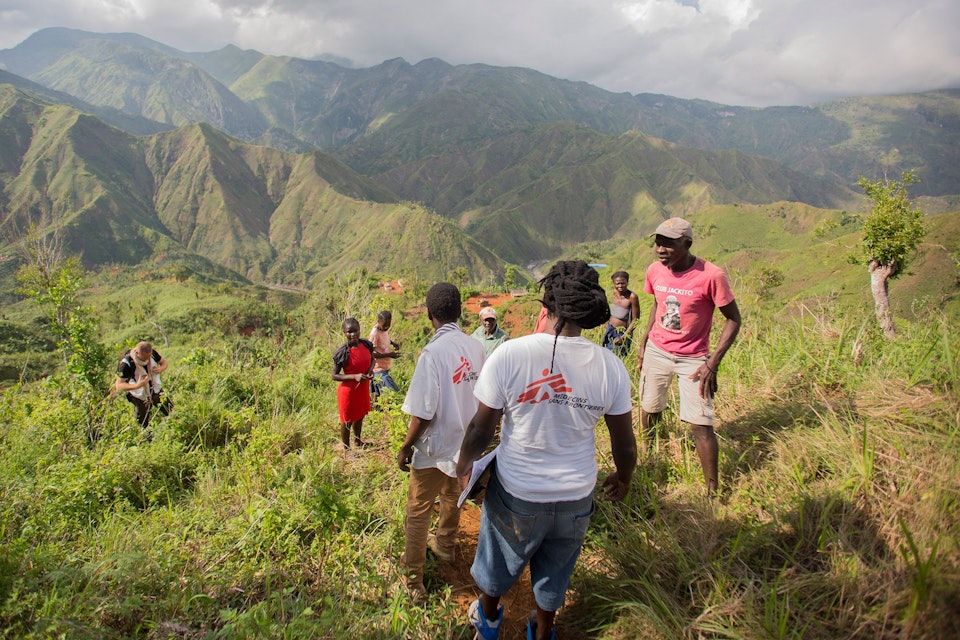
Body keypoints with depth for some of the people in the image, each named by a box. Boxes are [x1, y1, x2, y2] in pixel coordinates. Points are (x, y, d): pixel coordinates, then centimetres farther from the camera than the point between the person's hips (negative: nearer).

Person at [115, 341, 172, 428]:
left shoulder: (152, 353, -18)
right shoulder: (126, 364, -30)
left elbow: (164, 362, 2)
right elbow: (119, 386, -28)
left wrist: (160, 369, -23)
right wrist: (136, 385, -45)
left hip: (156, 391, 4)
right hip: (139, 396, -3)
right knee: (144, 424, 9)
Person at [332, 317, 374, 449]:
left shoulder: (367, 345, -9)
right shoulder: (342, 353, -24)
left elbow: (372, 359, 11)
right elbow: (335, 375, -18)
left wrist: (371, 369, -11)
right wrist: (355, 376, -29)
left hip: (364, 388, 6)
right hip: (348, 390, -6)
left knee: (360, 415, 26)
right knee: (347, 420, 12)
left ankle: (357, 440, 51)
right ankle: (346, 449, 32)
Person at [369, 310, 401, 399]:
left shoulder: (385, 329, 2)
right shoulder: (375, 333, -22)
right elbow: (371, 354, -22)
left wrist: (393, 343, 5)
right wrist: (388, 355, -25)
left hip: (385, 368, 8)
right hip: (379, 369, -8)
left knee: (377, 394, 19)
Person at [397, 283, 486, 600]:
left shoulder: (432, 353, -26)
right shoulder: (476, 347, -8)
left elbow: (423, 413, -24)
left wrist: (405, 448, -10)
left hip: (435, 449, -6)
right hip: (465, 443, 6)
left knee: (418, 511, 10)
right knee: (452, 497, 28)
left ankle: (413, 579, 20)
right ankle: (445, 545, 52)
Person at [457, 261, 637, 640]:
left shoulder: (509, 355, -23)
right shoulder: (610, 367, -15)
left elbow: (481, 429, -15)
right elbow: (624, 441, -4)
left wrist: (464, 466, 6)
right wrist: (623, 479, 17)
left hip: (516, 493, -1)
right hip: (575, 497, 2)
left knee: (498, 563, 29)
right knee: (555, 572, 29)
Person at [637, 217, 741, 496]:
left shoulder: (711, 276, -21)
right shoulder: (654, 271, -5)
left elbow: (734, 319, -13)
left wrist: (713, 363, -17)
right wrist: (644, 342, 10)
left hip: (693, 359, -4)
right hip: (656, 351, 5)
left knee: (701, 425, -9)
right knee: (649, 409, 16)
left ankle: (712, 491, 5)